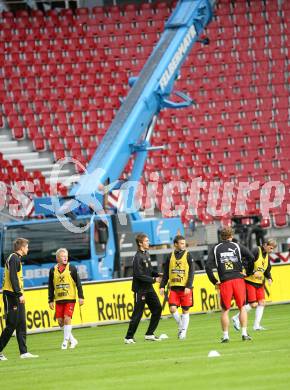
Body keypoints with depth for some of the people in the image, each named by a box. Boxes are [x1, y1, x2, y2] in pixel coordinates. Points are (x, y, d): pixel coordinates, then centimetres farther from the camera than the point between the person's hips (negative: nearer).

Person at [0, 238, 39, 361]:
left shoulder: (16, 258, 19)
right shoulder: (13, 258, -11)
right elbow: (12, 278, -20)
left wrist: (20, 293, 14)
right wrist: (19, 294, -23)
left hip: (17, 296, 10)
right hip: (11, 295, -10)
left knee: (21, 325, 7)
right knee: (11, 325, -8)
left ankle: (23, 352, 7)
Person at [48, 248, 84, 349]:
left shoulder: (72, 268, 0)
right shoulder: (53, 270, 7)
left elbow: (78, 283, 1)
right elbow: (51, 287, 11)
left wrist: (81, 297, -4)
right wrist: (51, 300, 7)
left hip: (70, 299, -3)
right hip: (58, 299, 3)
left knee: (67, 318, -13)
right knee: (60, 321, 1)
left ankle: (65, 341, -3)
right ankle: (72, 340, 16)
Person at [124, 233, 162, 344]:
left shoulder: (147, 254, 10)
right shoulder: (138, 257, -17)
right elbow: (140, 275, -22)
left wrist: (157, 274, 2)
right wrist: (154, 280, -18)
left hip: (149, 289, 9)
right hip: (140, 290, -8)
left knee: (157, 308, 6)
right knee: (137, 314, -5)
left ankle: (149, 334, 16)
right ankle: (129, 337, 5)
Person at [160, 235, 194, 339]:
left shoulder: (188, 256, 0)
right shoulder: (170, 257, 9)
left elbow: (191, 272, -5)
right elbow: (166, 273, 14)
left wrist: (188, 286, -14)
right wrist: (162, 286, 5)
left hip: (185, 288, -2)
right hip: (174, 288, 2)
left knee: (185, 310, 2)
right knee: (172, 308, -9)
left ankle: (183, 331, 12)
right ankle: (180, 325, 14)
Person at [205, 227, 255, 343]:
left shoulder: (215, 249, 8)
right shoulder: (237, 246, 7)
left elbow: (208, 266, -1)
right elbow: (251, 257, -4)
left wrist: (214, 282, 6)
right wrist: (248, 272, 8)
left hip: (225, 282, 0)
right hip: (238, 279, 0)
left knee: (225, 310, 7)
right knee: (242, 308, 9)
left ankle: (225, 335, 3)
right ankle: (244, 333, 2)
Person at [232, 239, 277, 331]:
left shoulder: (267, 256, 12)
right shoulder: (256, 251, -14)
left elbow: (267, 270, 18)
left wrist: (269, 278, -1)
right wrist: (254, 272, -27)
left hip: (260, 283, 8)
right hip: (250, 281, -8)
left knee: (261, 303, 0)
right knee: (253, 304, -10)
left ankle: (257, 325, 6)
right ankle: (236, 318, 7)